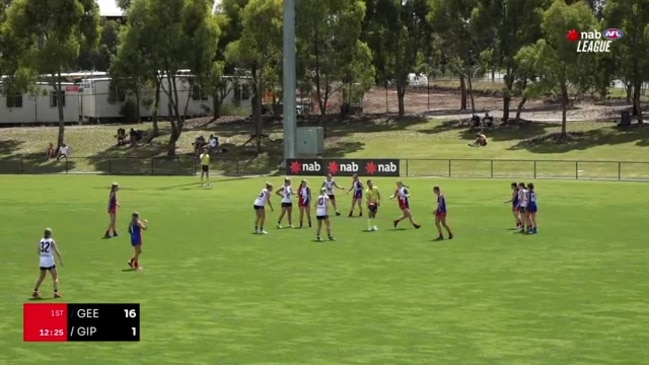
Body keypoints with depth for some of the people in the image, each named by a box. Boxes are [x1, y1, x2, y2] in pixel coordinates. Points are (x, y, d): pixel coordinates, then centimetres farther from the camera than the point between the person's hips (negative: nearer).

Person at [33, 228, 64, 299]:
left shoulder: (41, 241, 4)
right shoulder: (52, 241, -8)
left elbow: (38, 252, 10)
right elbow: (57, 251, -12)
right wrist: (61, 260, -5)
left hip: (42, 261, 5)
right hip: (50, 262, -5)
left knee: (41, 277, 19)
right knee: (55, 277, 5)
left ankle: (35, 291, 19)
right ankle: (56, 292, -5)